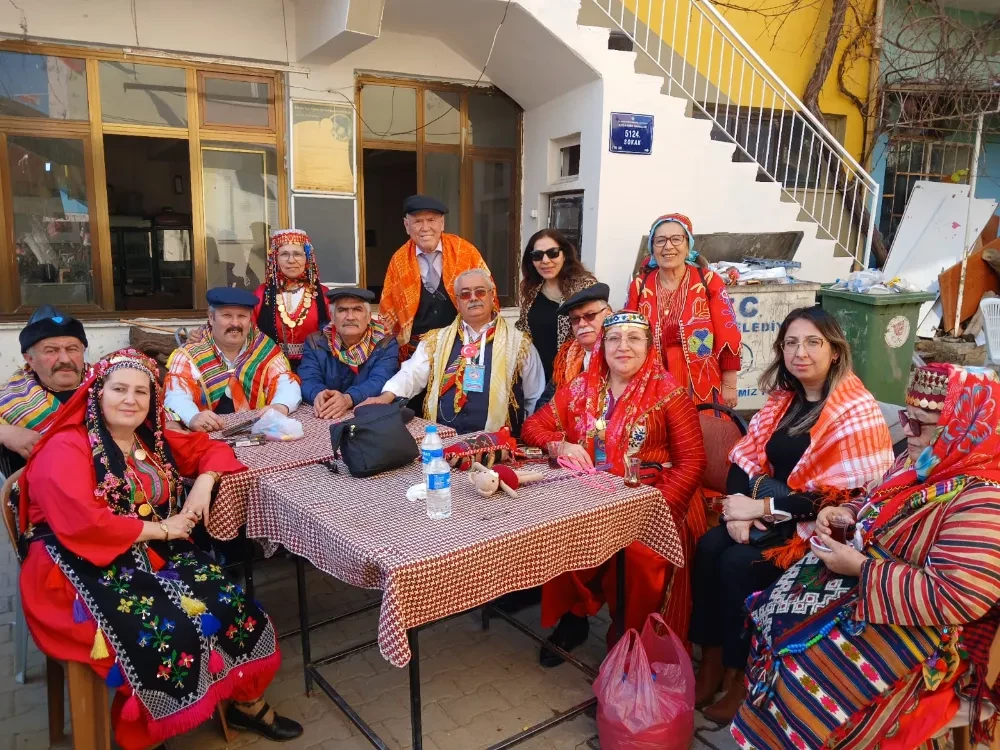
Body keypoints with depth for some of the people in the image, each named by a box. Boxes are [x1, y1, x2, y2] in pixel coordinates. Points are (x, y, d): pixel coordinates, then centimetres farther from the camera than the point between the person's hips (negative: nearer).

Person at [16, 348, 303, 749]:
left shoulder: (153, 441, 9)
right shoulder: (66, 449, -13)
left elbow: (211, 448, 19)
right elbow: (81, 526, -24)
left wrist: (205, 481, -4)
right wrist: (160, 529, -15)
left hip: (154, 557, 7)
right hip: (86, 570, -6)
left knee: (232, 606, -13)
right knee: (166, 629, -29)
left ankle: (247, 703, 9)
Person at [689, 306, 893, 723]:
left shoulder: (856, 412, -13)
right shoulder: (783, 399, 9)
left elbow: (845, 497, -19)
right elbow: (746, 458, 7)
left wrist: (762, 507, -20)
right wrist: (738, 506, -13)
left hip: (819, 528, -6)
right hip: (769, 511, 6)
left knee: (738, 564, -24)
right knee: (710, 546, -18)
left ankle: (741, 676, -5)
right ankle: (711, 662, -7)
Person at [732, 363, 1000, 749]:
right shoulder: (919, 463, 2)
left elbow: (954, 597, -31)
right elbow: (882, 503, 21)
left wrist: (859, 568, -25)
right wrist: (847, 514, -2)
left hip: (928, 632, -9)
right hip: (865, 584, 9)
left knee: (806, 665, -18)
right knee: (773, 614, 4)